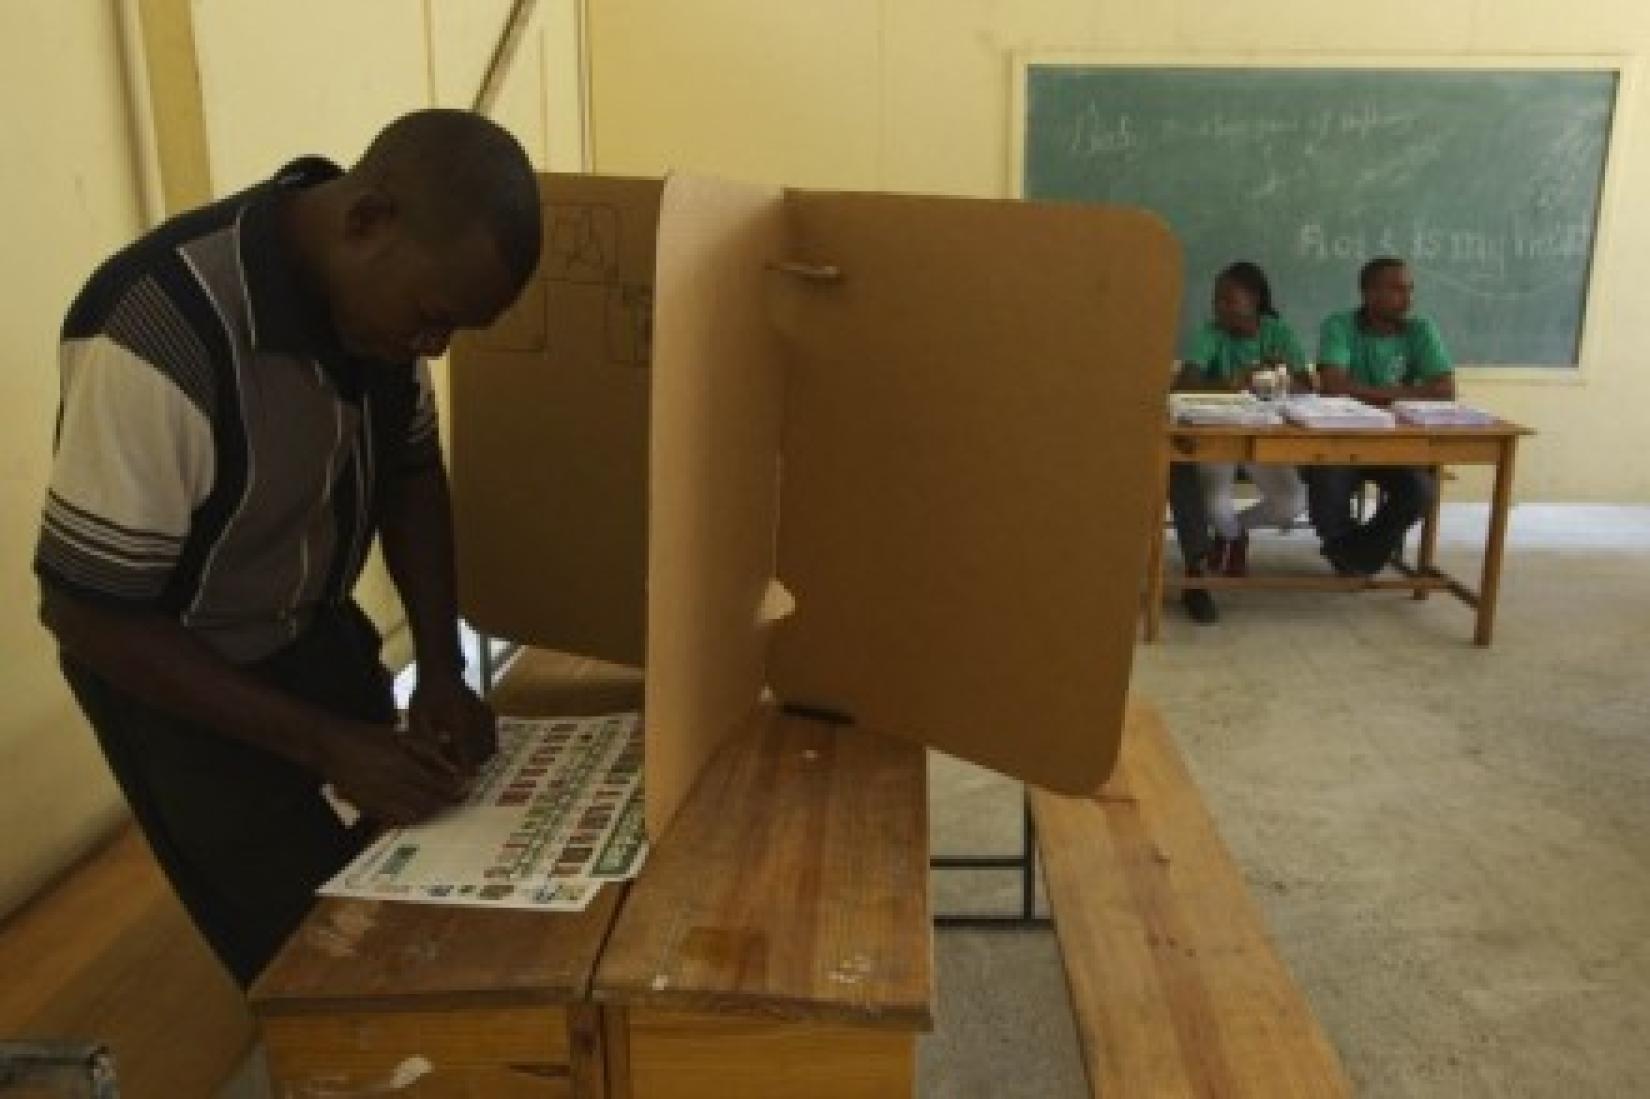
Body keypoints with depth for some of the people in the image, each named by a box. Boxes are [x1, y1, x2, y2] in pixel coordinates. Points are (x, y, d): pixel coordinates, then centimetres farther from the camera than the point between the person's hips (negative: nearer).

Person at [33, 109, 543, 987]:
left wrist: (441, 668, -9)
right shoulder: (160, 335, -35)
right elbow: (87, 613, -26)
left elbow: (409, 468, 1)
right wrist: (325, 744, -26)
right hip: (171, 671, -6)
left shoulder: (379, 285, -15)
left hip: (319, 629, 6)